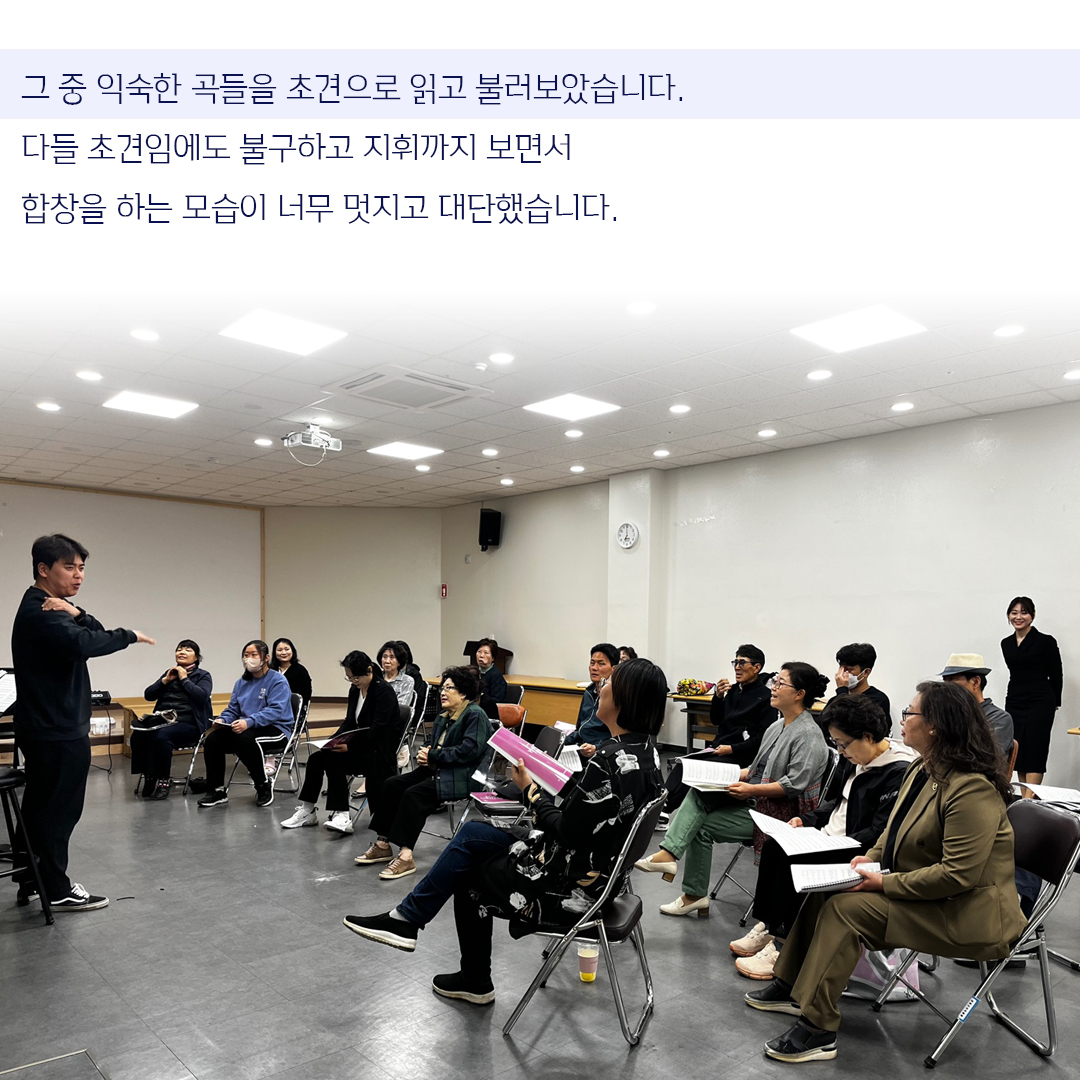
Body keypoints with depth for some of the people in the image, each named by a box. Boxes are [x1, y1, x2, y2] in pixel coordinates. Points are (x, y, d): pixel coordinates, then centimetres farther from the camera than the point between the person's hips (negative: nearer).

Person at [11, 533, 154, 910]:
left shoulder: (53, 608, 15)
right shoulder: (38, 612, -18)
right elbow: (84, 643, -34)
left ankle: (32, 882, 28)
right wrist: (130, 635, -21)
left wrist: (77, 614, -16)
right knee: (56, 810, 0)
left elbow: (95, 634, 3)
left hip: (55, 727, 10)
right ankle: (57, 890, 11)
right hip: (55, 732, -10)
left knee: (41, 808, 17)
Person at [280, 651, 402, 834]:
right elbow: (349, 722, 12)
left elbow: (377, 729, -22)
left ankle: (341, 815, -26)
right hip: (362, 745, 8)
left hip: (380, 751, -8)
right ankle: (307, 810, -3)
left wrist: (350, 747, -25)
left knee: (334, 759, -27)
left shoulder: (384, 691, -16)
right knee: (317, 758, -12)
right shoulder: (354, 690, 8)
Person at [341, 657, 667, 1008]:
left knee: (466, 877, 6)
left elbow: (567, 832, -25)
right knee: (473, 834, 12)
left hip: (571, 887, -9)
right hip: (595, 870, 9)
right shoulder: (642, 748, 0)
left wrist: (531, 790, -12)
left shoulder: (611, 761, -29)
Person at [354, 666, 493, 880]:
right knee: (393, 784, -6)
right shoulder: (443, 718, 18)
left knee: (414, 794, -27)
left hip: (464, 776, -9)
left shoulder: (475, 715, -11)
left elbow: (469, 750, -22)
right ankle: (382, 844, -2)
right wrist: (424, 755, -4)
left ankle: (405, 856, -26)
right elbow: (433, 748, 21)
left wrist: (433, 756, -16)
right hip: (440, 769, 10)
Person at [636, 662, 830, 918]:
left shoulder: (808, 735, -16)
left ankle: (695, 896, 0)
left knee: (703, 825, -13)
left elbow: (794, 785, -22)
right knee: (699, 793, -13)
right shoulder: (777, 726, 12)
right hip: (758, 800, 8)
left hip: (781, 813, -8)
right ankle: (669, 853, -17)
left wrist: (751, 790, -23)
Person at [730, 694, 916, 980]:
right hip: (830, 837, 9)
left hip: (856, 854, -9)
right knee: (773, 847, -4)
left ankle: (781, 946, -13)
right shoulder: (853, 759, 7)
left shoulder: (899, 772, -20)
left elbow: (879, 835, -23)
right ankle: (766, 927, 1)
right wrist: (806, 820, 4)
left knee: (794, 860, -23)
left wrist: (836, 844, -26)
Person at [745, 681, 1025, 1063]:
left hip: (966, 914, -10)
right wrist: (872, 858, -1)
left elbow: (958, 874, -29)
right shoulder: (922, 769, 4)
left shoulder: (972, 790, -26)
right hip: (922, 892, 10)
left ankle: (817, 1030, -13)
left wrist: (885, 882, -24)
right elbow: (896, 829, 17)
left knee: (847, 907, -22)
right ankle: (791, 986, 13)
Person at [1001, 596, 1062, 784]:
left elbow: (1055, 675, 1)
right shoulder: (1006, 644, 9)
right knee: (1017, 754, 6)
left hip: (1039, 705, -5)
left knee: (1034, 755, -7)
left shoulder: (1045, 642, -7)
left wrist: (1054, 702, 11)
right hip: (1013, 704, 5)